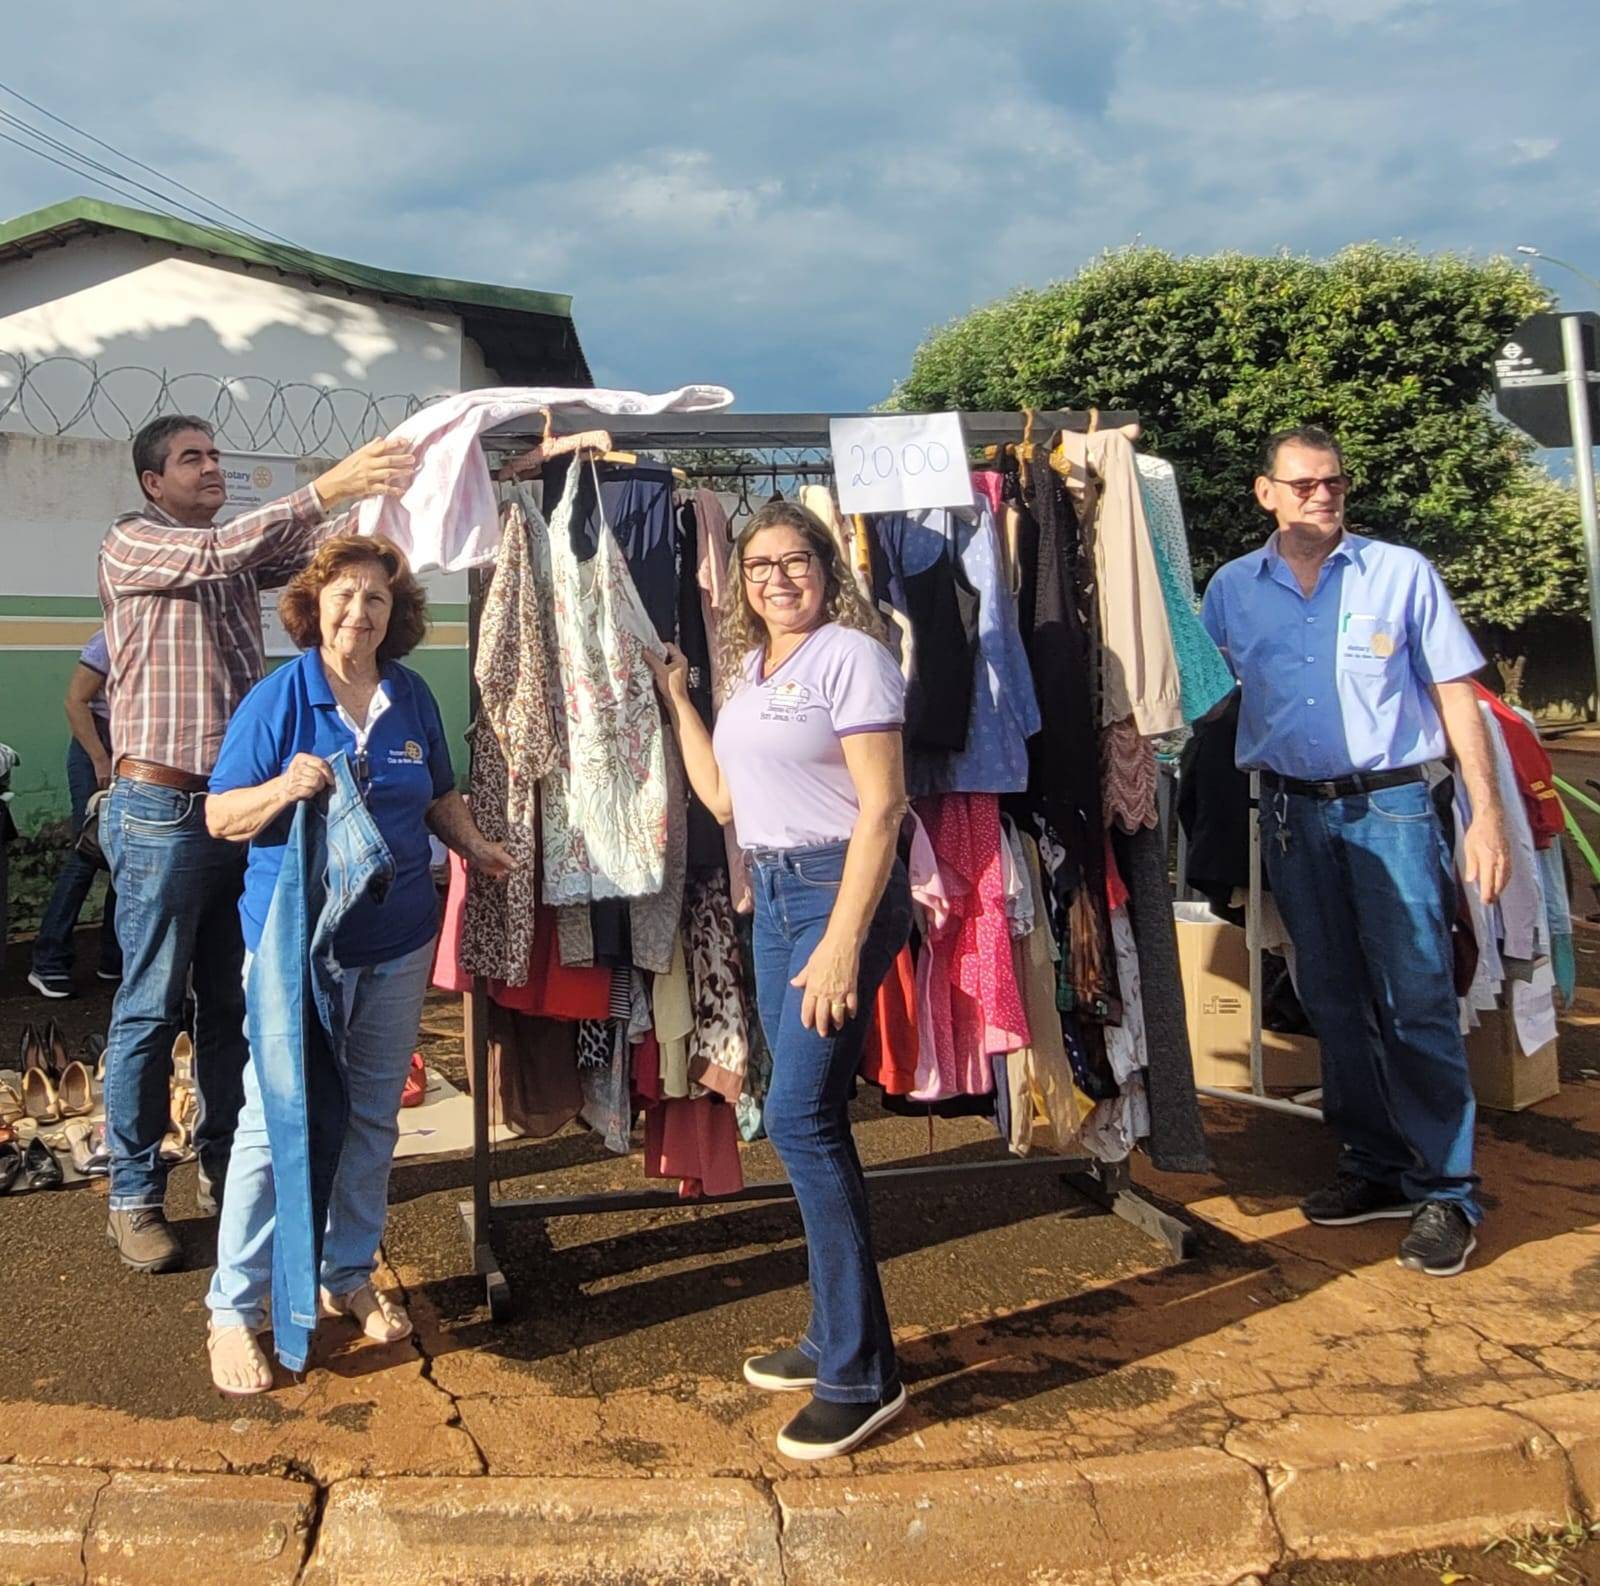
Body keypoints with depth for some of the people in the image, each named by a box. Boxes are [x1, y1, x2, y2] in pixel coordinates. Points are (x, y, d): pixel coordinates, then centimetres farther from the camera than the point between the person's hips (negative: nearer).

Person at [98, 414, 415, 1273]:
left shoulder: (243, 549, 15)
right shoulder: (129, 545, -4)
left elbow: (315, 548, 2)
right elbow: (216, 553, -21)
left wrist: (379, 493, -16)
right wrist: (326, 487, -29)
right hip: (161, 811, -6)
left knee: (231, 1003, 12)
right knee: (150, 1009, 1)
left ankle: (223, 1162, 25)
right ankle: (134, 1196, 11)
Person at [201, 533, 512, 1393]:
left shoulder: (412, 697, 4)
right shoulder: (278, 697, -9)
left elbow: (439, 794, 16)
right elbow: (220, 816, -8)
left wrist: (475, 844, -2)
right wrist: (284, 788, -27)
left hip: (397, 941, 5)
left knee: (372, 1115, 14)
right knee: (274, 1122, -2)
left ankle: (349, 1274, 30)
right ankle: (234, 1308, 11)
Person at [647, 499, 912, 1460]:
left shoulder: (852, 655, -9)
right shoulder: (748, 671, 15)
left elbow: (881, 805, -16)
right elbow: (723, 798, 14)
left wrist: (842, 942, -21)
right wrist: (676, 698, 17)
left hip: (840, 887, -8)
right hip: (772, 892, 8)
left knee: (800, 1117, -12)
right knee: (811, 1119, 11)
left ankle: (862, 1375, -1)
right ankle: (837, 1341, 24)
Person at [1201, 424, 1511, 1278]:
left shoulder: (1401, 572, 0)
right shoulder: (1232, 589, 7)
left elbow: (1455, 694, 1)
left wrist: (1487, 812, -5)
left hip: (1389, 802, -3)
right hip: (1292, 812, 3)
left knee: (1416, 1001, -3)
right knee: (1333, 1000, 11)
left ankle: (1444, 1190, 7)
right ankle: (1376, 1166, 24)